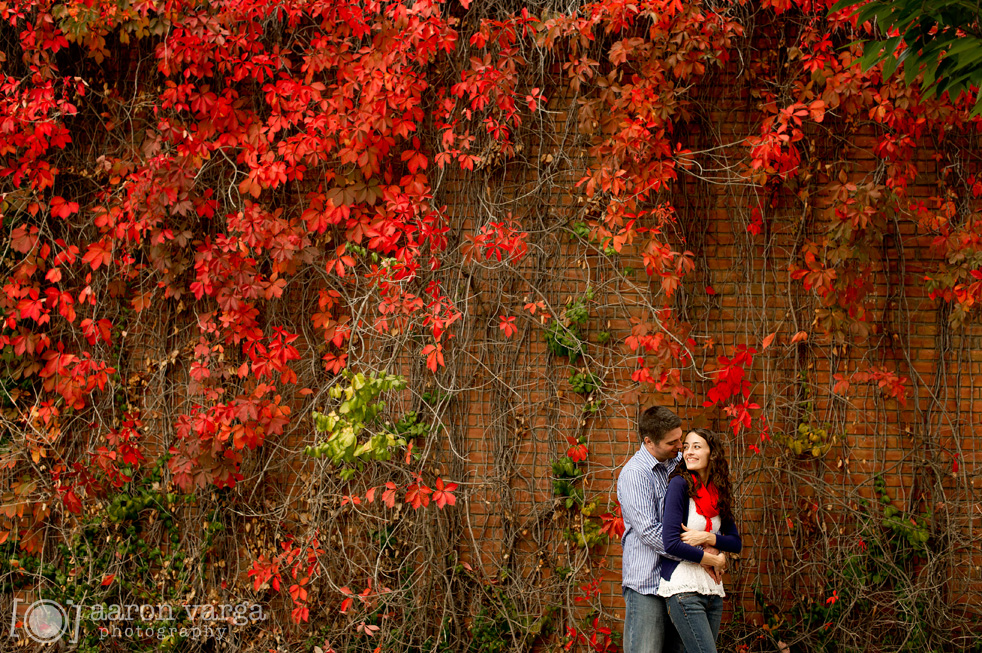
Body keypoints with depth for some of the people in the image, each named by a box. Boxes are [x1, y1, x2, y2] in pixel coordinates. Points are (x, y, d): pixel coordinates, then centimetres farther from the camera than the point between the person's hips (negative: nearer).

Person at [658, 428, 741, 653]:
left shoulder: (717, 493, 12)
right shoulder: (680, 484, -7)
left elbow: (736, 543, 12)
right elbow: (671, 543, -15)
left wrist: (707, 537, -8)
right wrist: (713, 560, -6)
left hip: (712, 588, 6)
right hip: (684, 588, -6)